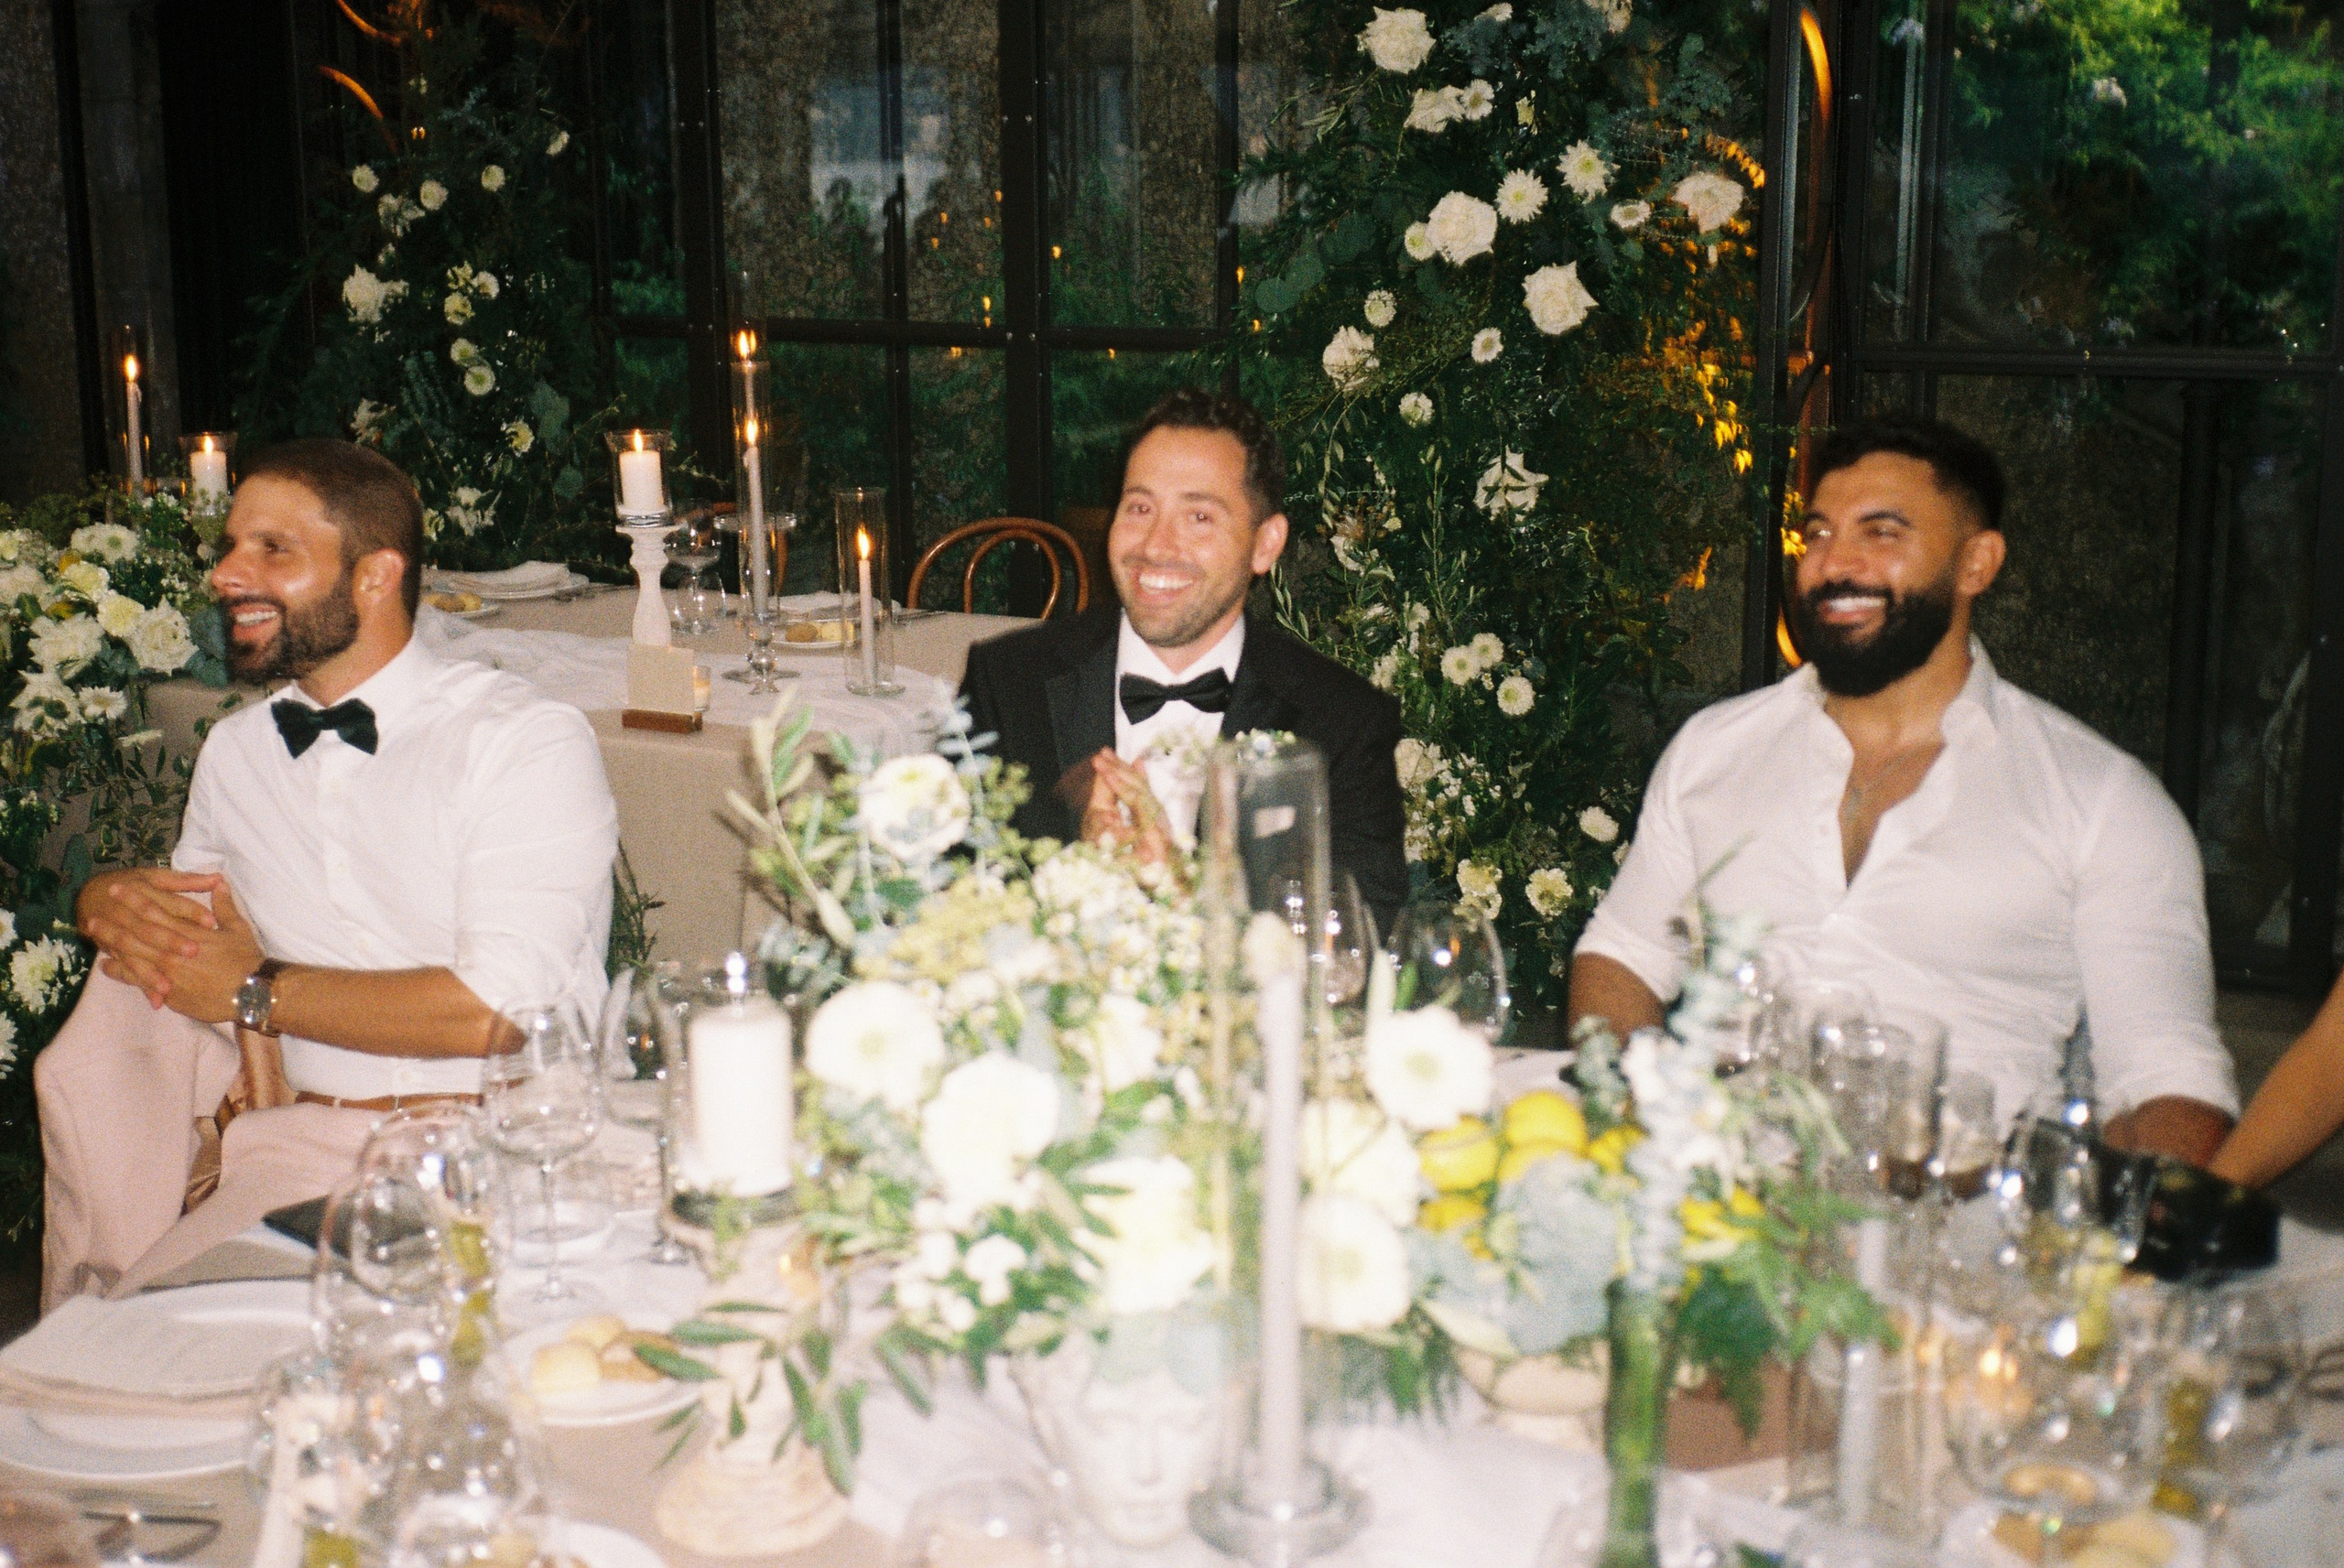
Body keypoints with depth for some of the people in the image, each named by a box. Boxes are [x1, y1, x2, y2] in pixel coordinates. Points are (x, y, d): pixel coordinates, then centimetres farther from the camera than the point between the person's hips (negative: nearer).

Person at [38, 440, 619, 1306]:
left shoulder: (531, 741, -6)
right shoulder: (233, 753, 15)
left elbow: (500, 1010, -15)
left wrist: (256, 993, -6)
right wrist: (108, 899, 3)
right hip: (300, 1140, 5)